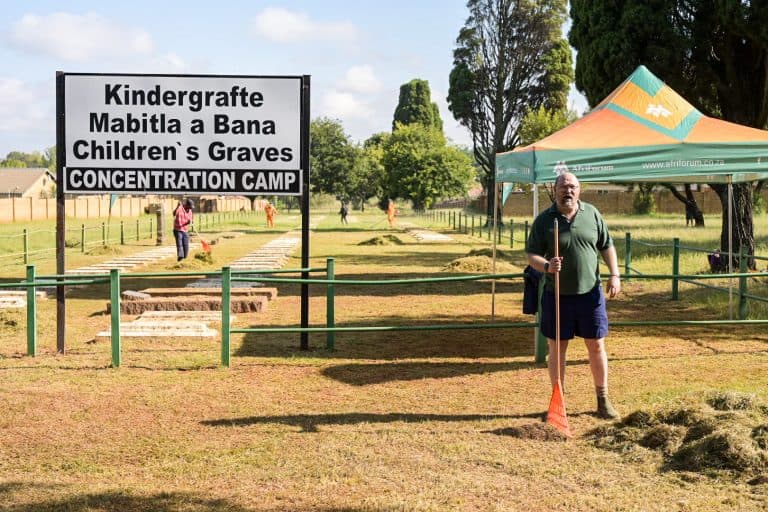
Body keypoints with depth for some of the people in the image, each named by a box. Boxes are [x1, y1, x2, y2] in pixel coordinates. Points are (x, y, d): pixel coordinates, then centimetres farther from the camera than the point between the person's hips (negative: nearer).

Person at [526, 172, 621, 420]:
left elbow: (607, 246, 10)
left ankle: (603, 399, 21)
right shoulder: (544, 220, -4)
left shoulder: (592, 214, 4)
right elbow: (531, 254, -4)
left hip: (590, 293, 2)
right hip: (557, 295, -2)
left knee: (597, 346, 7)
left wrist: (614, 274, -1)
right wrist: (546, 266, -24)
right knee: (557, 348, 6)